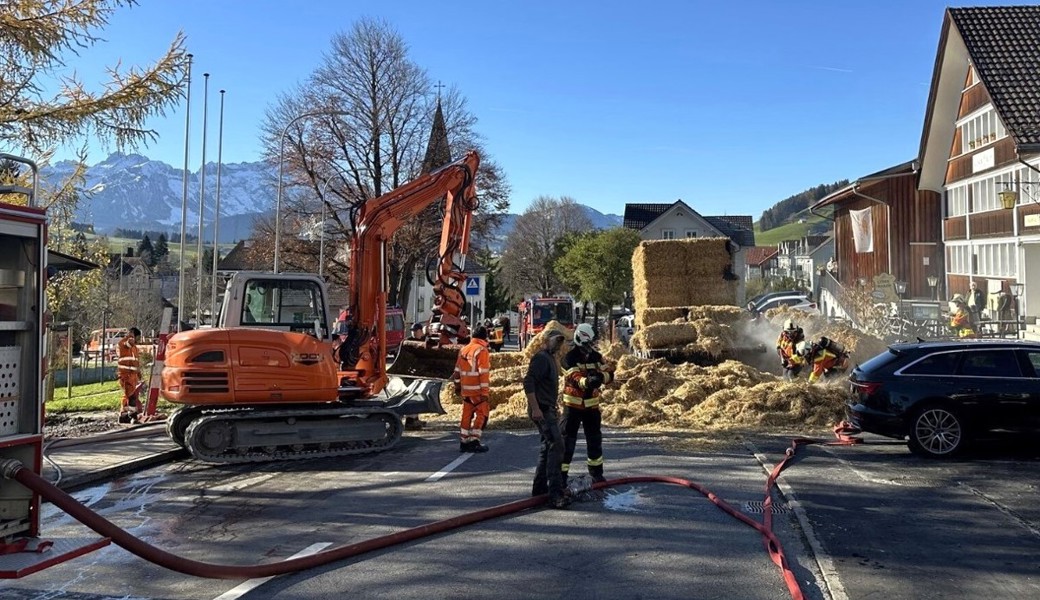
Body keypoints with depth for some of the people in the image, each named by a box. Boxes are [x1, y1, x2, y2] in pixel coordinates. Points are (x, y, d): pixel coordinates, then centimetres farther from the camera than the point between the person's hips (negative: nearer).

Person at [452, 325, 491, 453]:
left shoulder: (463, 350, 12)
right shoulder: (482, 351, -12)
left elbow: (458, 370, 17)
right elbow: (483, 373, -16)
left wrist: (457, 386, 25)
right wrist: (485, 391, -15)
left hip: (465, 389, 7)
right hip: (477, 390, -7)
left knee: (467, 415, 13)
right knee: (482, 414, 1)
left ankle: (463, 442, 15)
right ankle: (474, 441, -3)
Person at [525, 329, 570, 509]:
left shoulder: (550, 357, 20)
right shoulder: (541, 357, -13)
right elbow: (528, 382, -22)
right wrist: (535, 408, -27)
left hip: (548, 409, 11)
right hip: (542, 410, -11)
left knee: (548, 446, 15)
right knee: (556, 445, -17)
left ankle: (540, 488, 24)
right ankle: (556, 493, -20)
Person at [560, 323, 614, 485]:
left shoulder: (596, 357, 5)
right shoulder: (570, 358, -13)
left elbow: (610, 373, -3)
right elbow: (574, 377, -28)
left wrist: (601, 376, -26)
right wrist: (586, 381, -49)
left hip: (592, 405, 6)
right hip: (573, 405, -6)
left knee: (595, 439, 17)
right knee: (567, 439, -6)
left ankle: (596, 471, 32)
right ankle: (562, 472, 0)